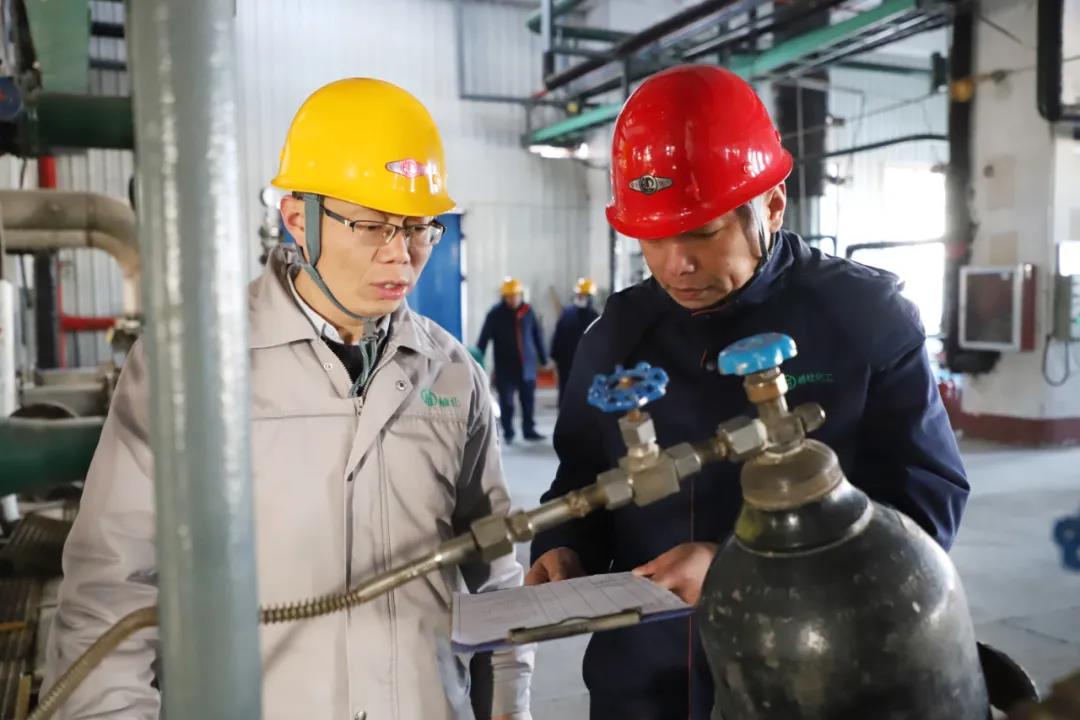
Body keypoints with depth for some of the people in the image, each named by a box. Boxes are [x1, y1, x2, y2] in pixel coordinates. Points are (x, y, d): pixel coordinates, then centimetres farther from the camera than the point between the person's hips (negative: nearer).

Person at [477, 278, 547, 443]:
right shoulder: (496, 314, -6)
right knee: (506, 401, 1)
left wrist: (543, 358, 11)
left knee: (528, 400, 7)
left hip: (527, 365, 3)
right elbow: (484, 338, -10)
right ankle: (508, 432, 14)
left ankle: (529, 430, 18)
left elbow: (537, 335, 9)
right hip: (505, 367, -2)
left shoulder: (528, 311, 3)